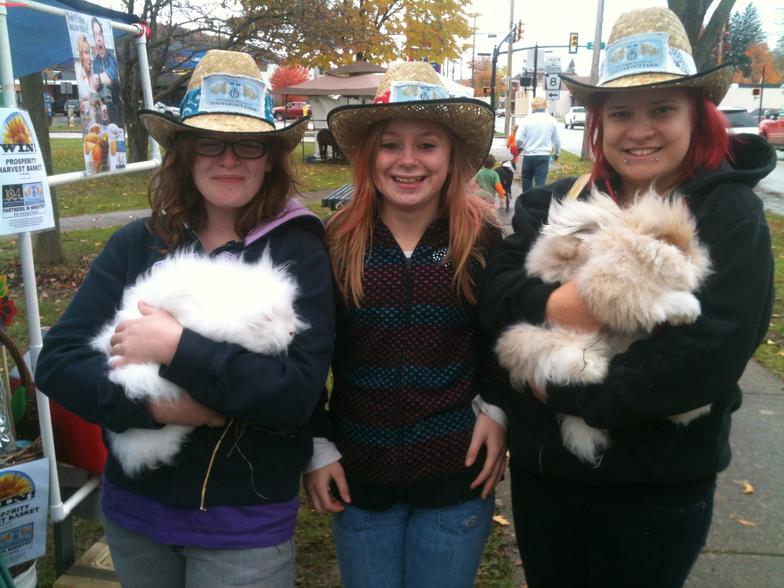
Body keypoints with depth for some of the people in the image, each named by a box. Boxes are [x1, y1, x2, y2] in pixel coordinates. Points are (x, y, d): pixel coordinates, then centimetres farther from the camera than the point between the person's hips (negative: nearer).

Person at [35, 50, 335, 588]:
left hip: (245, 523, -3)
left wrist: (178, 350, -27)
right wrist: (151, 404, -22)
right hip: (133, 506, 4)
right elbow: (57, 361, -7)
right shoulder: (136, 244, -4)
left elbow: (298, 391, -21)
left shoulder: (298, 251, -13)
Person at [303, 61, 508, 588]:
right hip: (358, 474, 1)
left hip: (457, 475, 0)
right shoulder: (337, 241, -7)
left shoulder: (483, 238, -7)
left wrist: (497, 410, -9)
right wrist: (316, 445, -1)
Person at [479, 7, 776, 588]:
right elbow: (494, 294, -7)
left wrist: (563, 389, -18)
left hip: (657, 489, -4)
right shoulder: (558, 201, 2)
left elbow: (705, 359, -21)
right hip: (540, 468, 4)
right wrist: (552, 306, -28)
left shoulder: (730, 214, -10)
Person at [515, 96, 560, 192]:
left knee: (527, 178, 18)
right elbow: (557, 140, 5)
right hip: (544, 155, 1)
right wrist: (557, 153, 22)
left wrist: (520, 147, 14)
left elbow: (518, 138, -8)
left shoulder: (528, 119, -7)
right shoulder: (551, 120, -1)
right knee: (541, 181, 3)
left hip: (529, 155, -1)